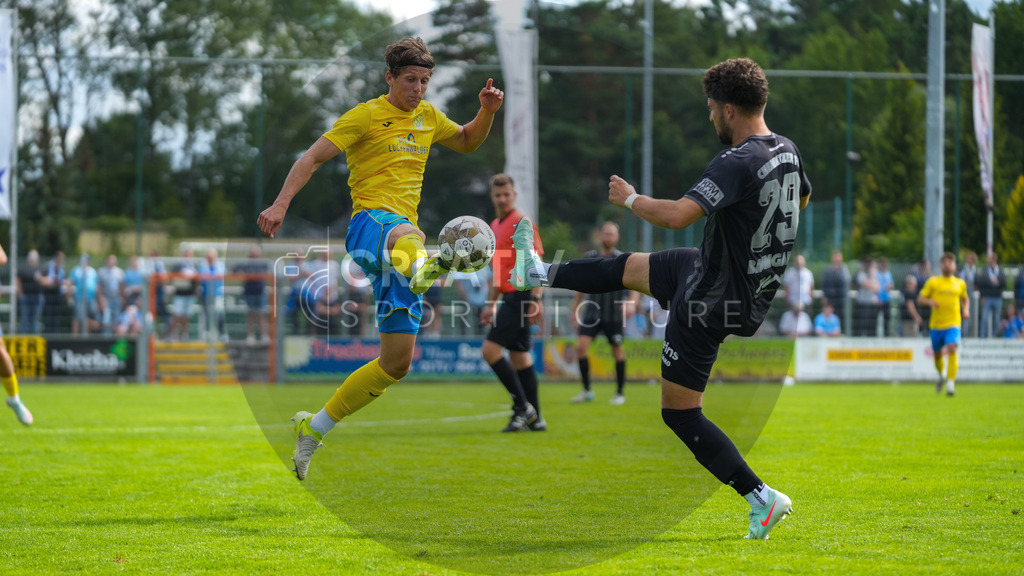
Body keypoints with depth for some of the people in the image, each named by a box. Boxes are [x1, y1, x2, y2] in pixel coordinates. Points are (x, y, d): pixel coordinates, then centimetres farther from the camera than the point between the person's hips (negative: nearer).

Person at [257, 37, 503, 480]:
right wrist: (281, 204, -20)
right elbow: (313, 157, -6)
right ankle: (420, 268, -87)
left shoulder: (427, 117, 20)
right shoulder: (366, 116, 1)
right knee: (410, 237, -47)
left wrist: (487, 112, 16)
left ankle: (315, 427, 18)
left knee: (396, 363, 3)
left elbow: (467, 142, 37)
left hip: (402, 234, 7)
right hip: (369, 223, -7)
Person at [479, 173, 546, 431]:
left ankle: (522, 406, -11)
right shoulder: (495, 226, 18)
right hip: (510, 297, 9)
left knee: (490, 350, -15)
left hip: (521, 295, -9)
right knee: (519, 356, 9)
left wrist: (536, 300, -20)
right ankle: (534, 418, 13)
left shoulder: (521, 222, -9)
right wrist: (491, 305, 23)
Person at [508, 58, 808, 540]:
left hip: (713, 304, -9)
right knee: (628, 267, 26)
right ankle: (540, 275, 49)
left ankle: (762, 498, 1)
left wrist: (630, 199, -19)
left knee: (679, 412, 2)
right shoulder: (787, 152, -1)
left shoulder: (737, 164, -29)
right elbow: (802, 199, 22)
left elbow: (676, 215, -37)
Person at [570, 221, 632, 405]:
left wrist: (630, 303, -17)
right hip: (592, 312, 2)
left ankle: (620, 393, 17)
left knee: (618, 352, 3)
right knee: (581, 346, -11)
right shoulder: (589, 258, 6)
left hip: (614, 315, -2)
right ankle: (586, 390, 0)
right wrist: (575, 308, 14)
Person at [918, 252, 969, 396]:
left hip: (953, 324, -1)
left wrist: (966, 310, 7)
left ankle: (951, 383, -24)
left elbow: (965, 299, 26)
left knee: (952, 349, -23)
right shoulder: (932, 282, 4)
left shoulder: (960, 283, 9)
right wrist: (929, 302, -17)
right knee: (938, 354, 10)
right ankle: (942, 375, 42)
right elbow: (920, 299, 4)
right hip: (936, 324, 1)